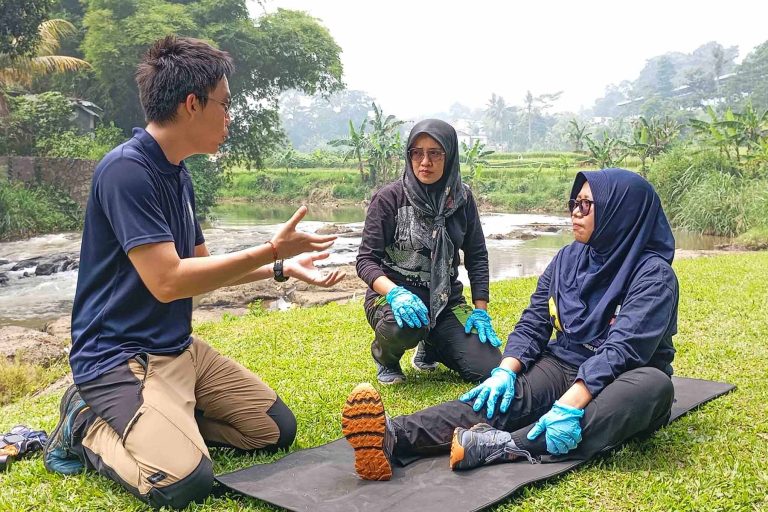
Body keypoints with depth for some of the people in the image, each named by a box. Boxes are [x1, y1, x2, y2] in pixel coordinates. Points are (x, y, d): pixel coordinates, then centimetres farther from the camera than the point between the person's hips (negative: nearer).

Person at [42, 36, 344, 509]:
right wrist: (271, 250, -19)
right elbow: (167, 281, -24)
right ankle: (88, 426, 0)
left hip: (181, 347, 9)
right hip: (121, 356, -8)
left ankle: (151, 418, 11)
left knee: (278, 430, 5)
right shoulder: (127, 169, -19)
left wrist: (283, 268, 12)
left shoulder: (178, 175, 9)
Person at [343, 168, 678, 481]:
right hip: (563, 364, 4)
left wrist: (571, 403, -39)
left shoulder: (653, 274, -12)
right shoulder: (567, 259, 5)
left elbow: (622, 348, -26)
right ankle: (394, 437, -51)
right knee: (500, 396, -26)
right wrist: (506, 371, -19)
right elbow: (534, 323, 1)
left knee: (654, 385, -37)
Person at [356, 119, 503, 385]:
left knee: (489, 368, -13)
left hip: (445, 299, 4)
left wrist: (481, 310, -2)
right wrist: (395, 293, -30)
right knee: (406, 324, -40)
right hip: (393, 295, -4)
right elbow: (366, 259, -12)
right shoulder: (389, 198, -11)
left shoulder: (461, 198, 0)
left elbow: (476, 256, 7)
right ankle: (385, 356, -1)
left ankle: (430, 348, 20)